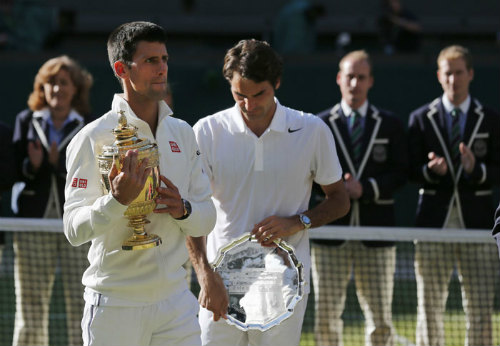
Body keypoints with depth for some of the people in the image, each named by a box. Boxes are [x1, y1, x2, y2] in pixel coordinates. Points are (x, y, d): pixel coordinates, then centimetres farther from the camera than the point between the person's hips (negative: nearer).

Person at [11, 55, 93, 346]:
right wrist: (32, 165, -16)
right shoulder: (26, 121, 11)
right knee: (31, 302, 3)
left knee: (81, 299, -6)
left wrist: (59, 163, -23)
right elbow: (15, 169, 5)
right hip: (34, 220, 2)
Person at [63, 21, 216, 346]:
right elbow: (74, 229, -14)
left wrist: (182, 209, -8)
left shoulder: (183, 134, 10)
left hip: (175, 299, 5)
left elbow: (207, 218, 13)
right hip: (114, 304, -5)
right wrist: (118, 200, -31)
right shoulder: (93, 138, -8)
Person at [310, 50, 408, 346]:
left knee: (380, 320, -1)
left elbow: (400, 173, 3)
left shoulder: (390, 125, 10)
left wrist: (366, 188, -12)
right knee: (326, 316, 0)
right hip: (331, 231, 0)